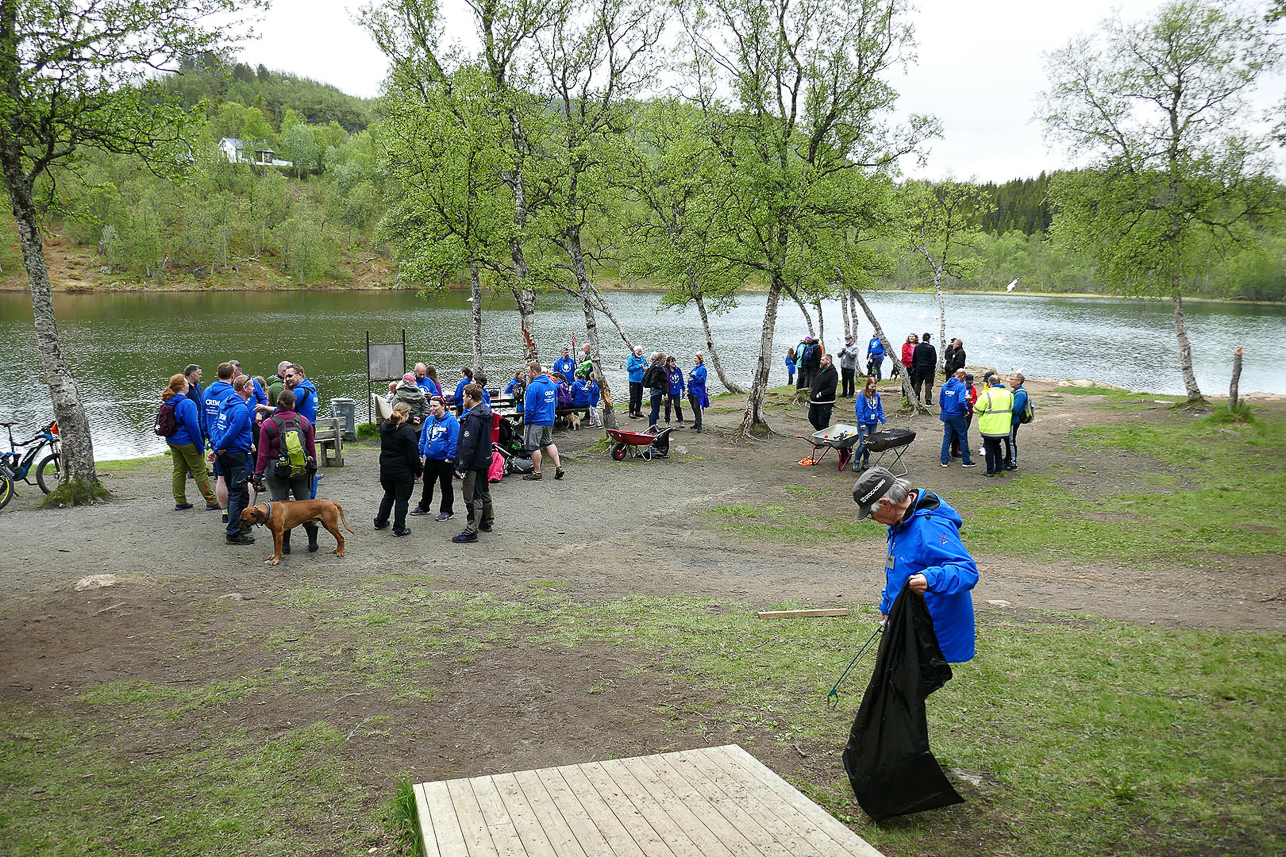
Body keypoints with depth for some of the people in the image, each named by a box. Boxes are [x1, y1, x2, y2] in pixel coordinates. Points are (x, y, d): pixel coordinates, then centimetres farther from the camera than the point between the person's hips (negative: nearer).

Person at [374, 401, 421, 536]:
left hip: (385, 468, 6)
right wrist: (418, 470, -4)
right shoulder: (407, 431, -19)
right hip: (403, 471, -6)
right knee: (402, 498, 6)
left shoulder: (384, 426, 0)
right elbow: (413, 454, -17)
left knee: (388, 495, 25)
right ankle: (399, 529, 10)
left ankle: (380, 522, 36)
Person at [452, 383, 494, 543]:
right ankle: (486, 522, 36)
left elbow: (468, 445, -25)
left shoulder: (473, 418, -23)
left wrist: (462, 467, -20)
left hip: (474, 464, -10)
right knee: (484, 492, 22)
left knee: (473, 497, -6)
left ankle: (471, 532, -2)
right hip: (485, 460, 10)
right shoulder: (486, 413, 7)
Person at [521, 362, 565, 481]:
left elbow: (529, 408, -17)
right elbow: (555, 403, 15)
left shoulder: (533, 387, -18)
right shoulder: (552, 384, 7)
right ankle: (558, 467, 13)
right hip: (550, 420, 8)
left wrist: (526, 422, -6)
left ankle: (536, 473, 8)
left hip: (536, 421, -8)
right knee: (549, 443, 19)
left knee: (534, 447, 2)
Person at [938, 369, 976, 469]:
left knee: (946, 437, 11)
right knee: (963, 437, 5)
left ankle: (944, 461, 9)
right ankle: (967, 461, 12)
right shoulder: (961, 386, -13)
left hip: (947, 415, 6)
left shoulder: (945, 386, 6)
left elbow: (941, 401, 10)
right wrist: (966, 409, -8)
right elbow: (961, 401, -24)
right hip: (957, 416, -6)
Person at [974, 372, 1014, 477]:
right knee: (997, 447, 23)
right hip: (1003, 428, 5)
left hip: (989, 429, -5)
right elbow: (1011, 409, 15)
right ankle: (999, 468, 24)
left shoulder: (986, 395, -16)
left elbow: (976, 409, -9)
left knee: (989, 449, 8)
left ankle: (990, 471, 10)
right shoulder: (1008, 394, 3)